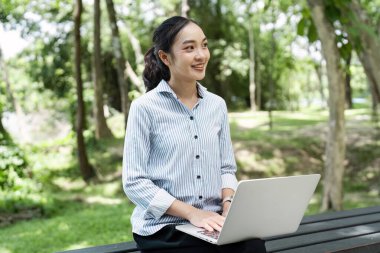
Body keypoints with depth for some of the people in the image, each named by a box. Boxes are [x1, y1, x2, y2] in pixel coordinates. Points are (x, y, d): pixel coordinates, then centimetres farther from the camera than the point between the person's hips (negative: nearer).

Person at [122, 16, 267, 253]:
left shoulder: (217, 105, 8)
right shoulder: (145, 108, -7)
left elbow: (226, 168, 13)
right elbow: (134, 182, -9)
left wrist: (228, 203, -7)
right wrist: (192, 213, -17)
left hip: (213, 222, 5)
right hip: (164, 229, -5)